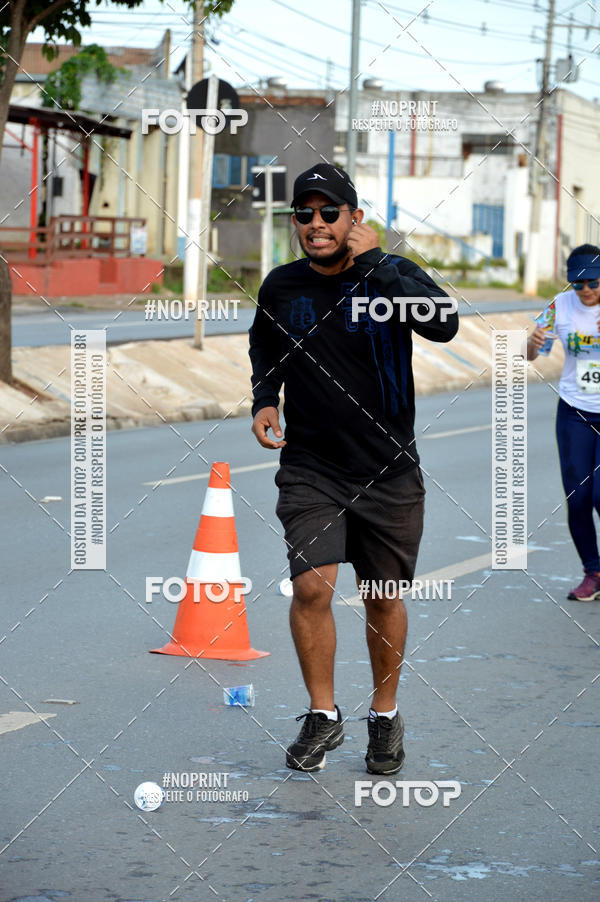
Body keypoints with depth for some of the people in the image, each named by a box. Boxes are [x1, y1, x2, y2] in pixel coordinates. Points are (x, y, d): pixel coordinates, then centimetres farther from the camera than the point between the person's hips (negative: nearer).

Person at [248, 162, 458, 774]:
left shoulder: (392, 276, -8)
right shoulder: (282, 287, 1)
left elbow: (444, 325, -29)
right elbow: (263, 346, 23)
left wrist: (372, 261, -27)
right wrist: (264, 400, 5)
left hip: (389, 471, -1)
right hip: (309, 467, 1)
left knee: (383, 599, 9)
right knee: (310, 586, -13)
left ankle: (385, 717, 28)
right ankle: (322, 716, 4)